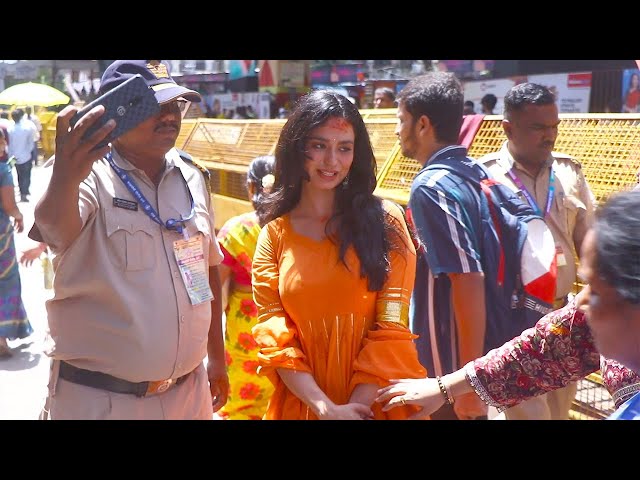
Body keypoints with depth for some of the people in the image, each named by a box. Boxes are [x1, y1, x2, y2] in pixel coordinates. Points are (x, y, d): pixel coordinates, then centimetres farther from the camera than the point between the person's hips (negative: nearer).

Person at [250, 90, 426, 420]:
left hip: (377, 401, -1)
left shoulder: (385, 221, -5)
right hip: (304, 403, 1)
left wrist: (359, 402, -17)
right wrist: (325, 407, -16)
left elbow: (391, 326, -8)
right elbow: (273, 335, -5)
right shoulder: (274, 234, 0)